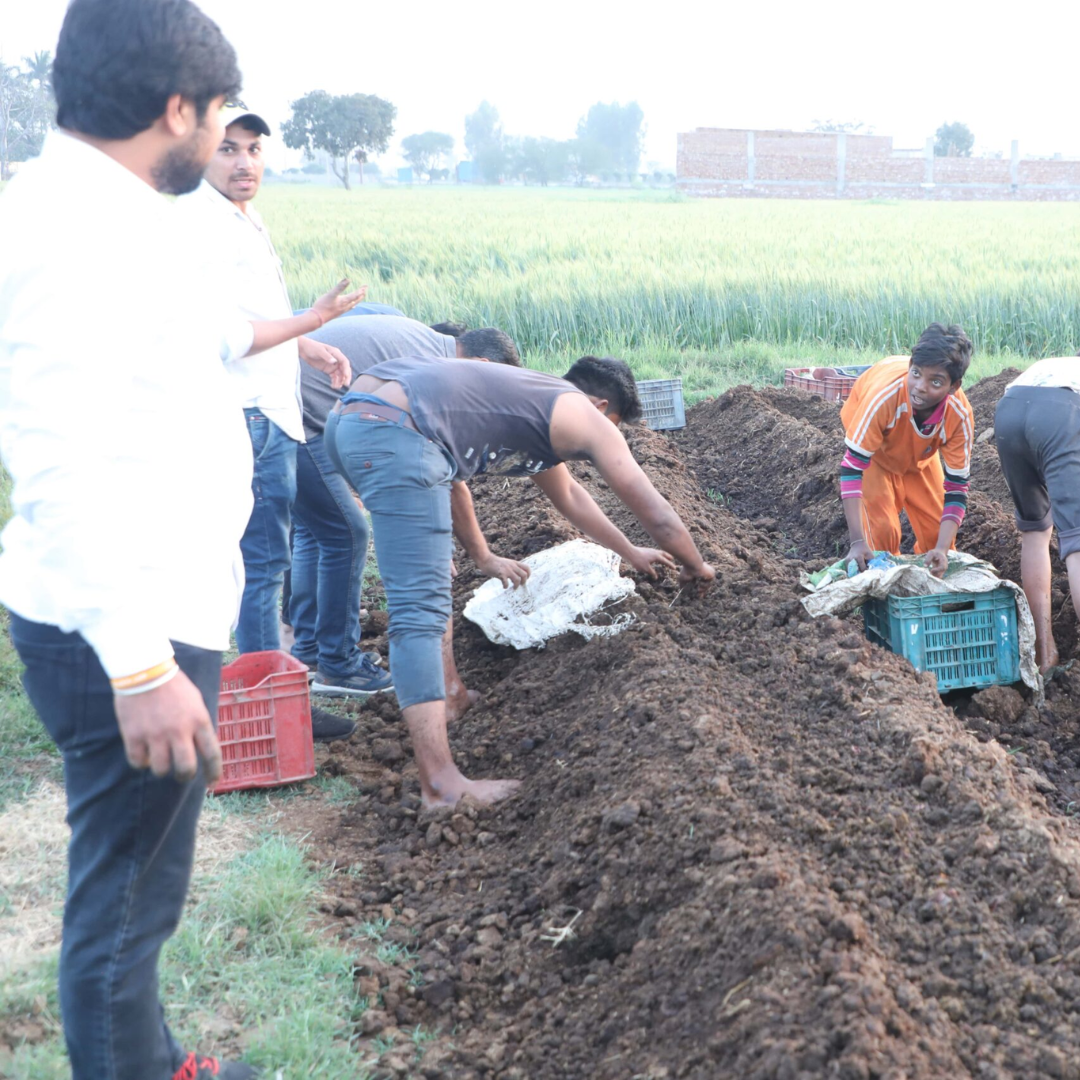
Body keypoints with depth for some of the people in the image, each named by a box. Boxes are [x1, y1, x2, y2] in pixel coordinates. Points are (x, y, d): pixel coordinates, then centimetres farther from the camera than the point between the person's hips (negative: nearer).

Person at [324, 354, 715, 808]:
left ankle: (448, 692, 35)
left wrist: (631, 552, 59)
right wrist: (696, 567, 34)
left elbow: (568, 493, 50)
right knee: (421, 609, -13)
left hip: (345, 419, 10)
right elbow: (657, 515, 15)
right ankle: (441, 784, -16)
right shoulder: (586, 417, 11)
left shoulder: (534, 398, 35)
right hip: (394, 435, -10)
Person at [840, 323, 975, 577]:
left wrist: (942, 549, -39)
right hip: (875, 451, -3)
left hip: (919, 455, 3)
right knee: (882, 530, -16)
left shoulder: (960, 415, -34)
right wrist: (858, 541, -44)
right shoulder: (885, 394, -44)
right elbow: (852, 466, -39)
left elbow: (956, 487, -25)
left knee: (939, 532, 0)